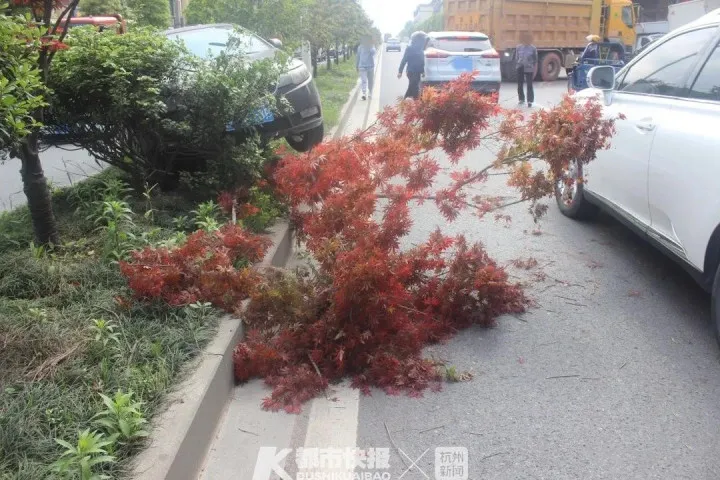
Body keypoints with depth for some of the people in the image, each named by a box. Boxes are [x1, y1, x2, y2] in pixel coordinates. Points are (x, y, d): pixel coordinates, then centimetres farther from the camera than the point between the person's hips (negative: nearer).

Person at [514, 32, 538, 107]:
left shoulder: (533, 48, 0)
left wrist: (535, 70, -1)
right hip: (520, 69, 3)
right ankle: (521, 99, 24)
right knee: (520, 85, 10)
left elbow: (535, 60, 2)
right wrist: (516, 68, 9)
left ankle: (530, 101, -3)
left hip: (529, 69, -3)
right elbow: (516, 58, 11)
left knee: (529, 85, -5)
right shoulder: (518, 47, 6)